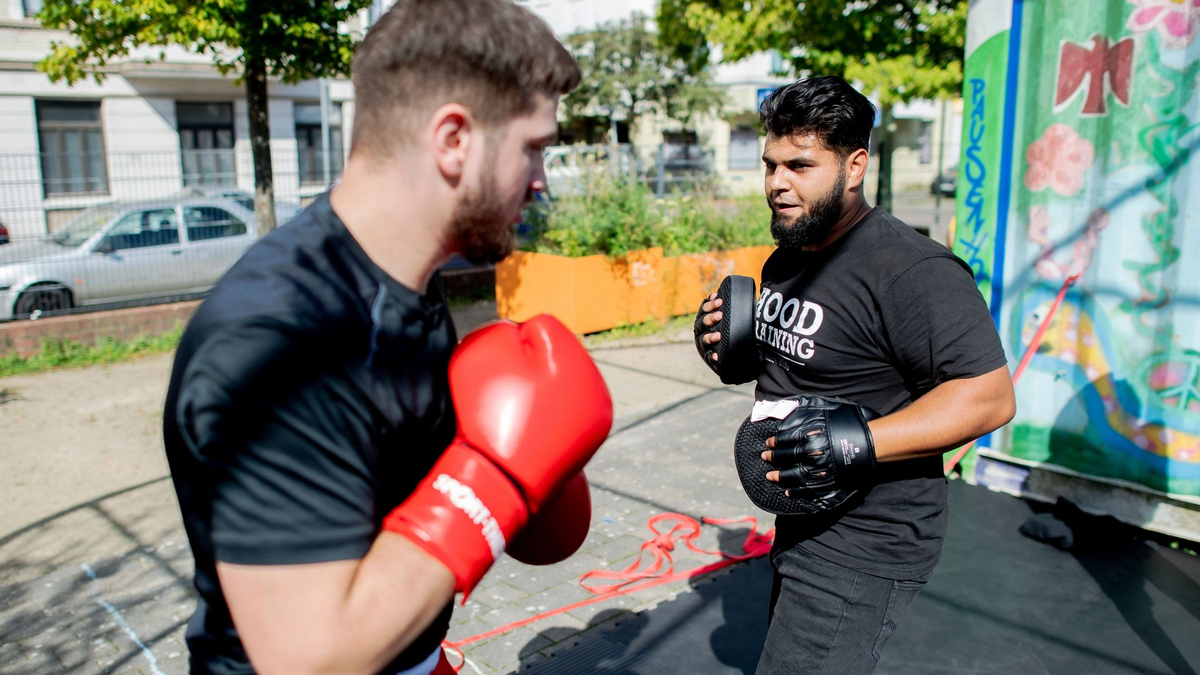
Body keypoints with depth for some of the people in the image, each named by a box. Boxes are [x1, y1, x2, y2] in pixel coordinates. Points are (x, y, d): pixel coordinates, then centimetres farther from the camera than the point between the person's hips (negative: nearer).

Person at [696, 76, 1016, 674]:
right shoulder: (786, 259, 8)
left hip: (864, 548, -10)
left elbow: (991, 397, -24)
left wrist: (860, 443, -32)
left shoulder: (910, 270, -22)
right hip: (800, 523, 10)